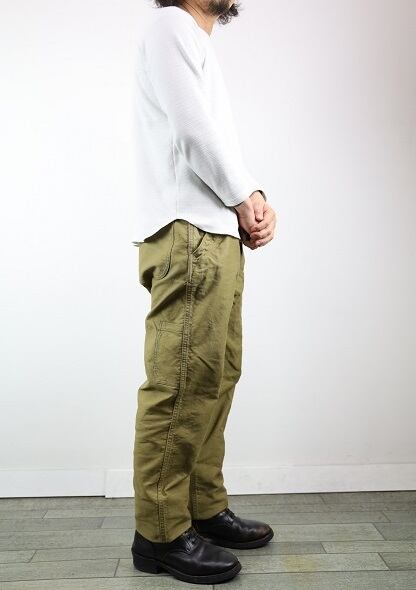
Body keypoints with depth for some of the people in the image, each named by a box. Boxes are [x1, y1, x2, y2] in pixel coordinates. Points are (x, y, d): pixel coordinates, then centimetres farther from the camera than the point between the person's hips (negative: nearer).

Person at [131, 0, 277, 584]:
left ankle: (206, 509, 18)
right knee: (180, 386, -9)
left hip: (219, 238, 10)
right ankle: (162, 533, 2)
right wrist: (244, 199, -1)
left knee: (216, 380, 8)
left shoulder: (200, 47, 32)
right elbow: (193, 131, -11)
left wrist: (257, 197, 5)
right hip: (188, 236, -10)